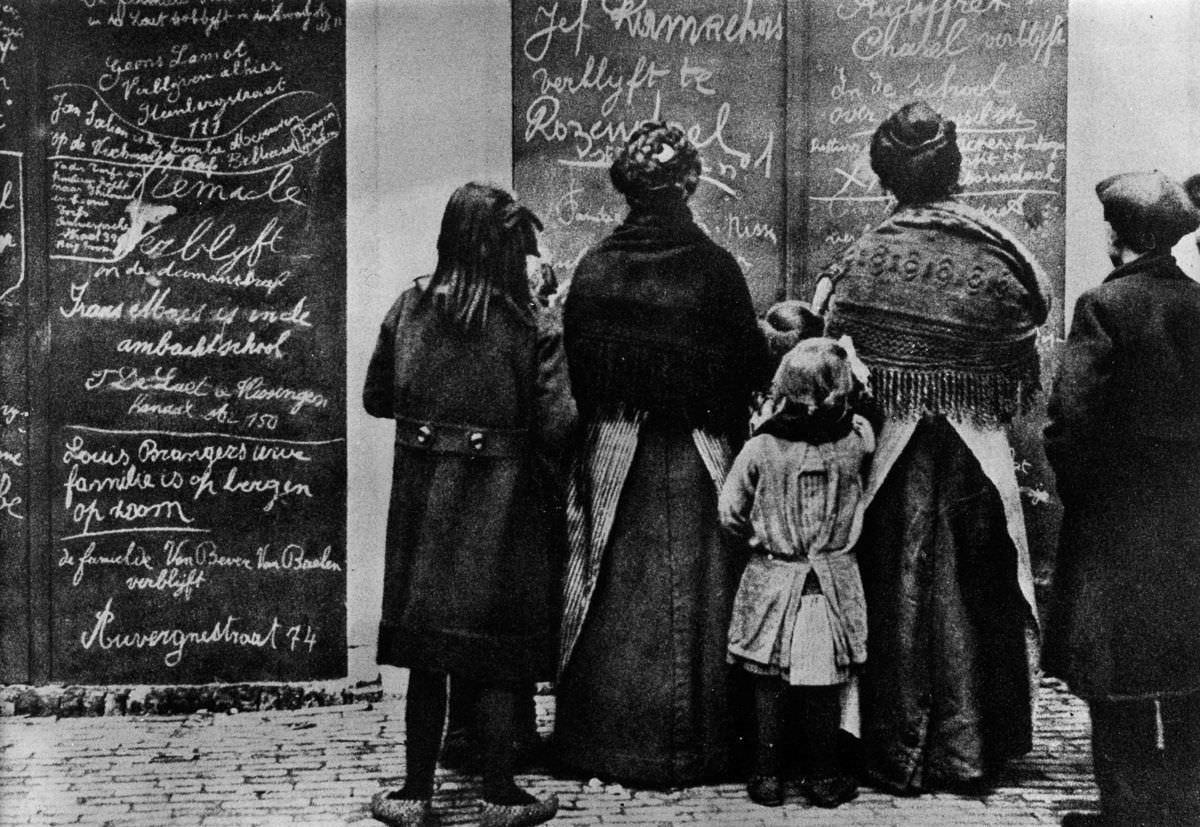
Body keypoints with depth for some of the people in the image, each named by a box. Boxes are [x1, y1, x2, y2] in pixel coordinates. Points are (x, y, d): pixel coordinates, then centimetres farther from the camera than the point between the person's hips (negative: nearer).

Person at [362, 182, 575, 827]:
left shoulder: (409, 306, -2)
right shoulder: (527, 326, -12)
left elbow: (375, 398, 6)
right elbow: (556, 426, -13)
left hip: (423, 495, 3)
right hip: (499, 503, -3)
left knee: (426, 650, 13)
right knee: (497, 651, 9)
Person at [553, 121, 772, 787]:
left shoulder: (593, 268, -3)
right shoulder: (715, 269, -9)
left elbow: (573, 369, 3)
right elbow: (747, 368, -4)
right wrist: (728, 435, 11)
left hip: (611, 453, 2)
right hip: (696, 458, -2)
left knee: (613, 598, 11)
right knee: (692, 597, 7)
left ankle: (602, 742, 18)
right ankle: (691, 748, 15)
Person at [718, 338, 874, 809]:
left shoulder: (759, 449, -11)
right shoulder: (855, 443, -11)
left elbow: (730, 513, -6)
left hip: (771, 582, 0)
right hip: (832, 586, 0)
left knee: (768, 685, 10)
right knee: (824, 689, 10)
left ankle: (767, 776, 17)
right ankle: (825, 778, 20)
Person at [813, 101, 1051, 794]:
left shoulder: (866, 259, -9)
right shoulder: (1001, 256, -3)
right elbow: (1024, 380, 4)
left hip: (893, 453, -1)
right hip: (979, 452, 1)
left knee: (899, 592, 8)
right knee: (972, 596, 11)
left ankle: (899, 757, 16)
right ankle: (971, 754, 20)